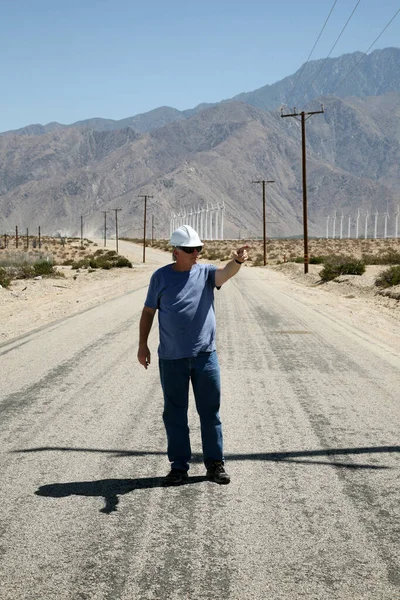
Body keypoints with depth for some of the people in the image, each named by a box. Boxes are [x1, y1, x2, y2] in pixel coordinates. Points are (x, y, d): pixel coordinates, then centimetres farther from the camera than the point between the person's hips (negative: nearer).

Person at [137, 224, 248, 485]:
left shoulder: (206, 272, 2)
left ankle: (215, 463, 17)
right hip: (171, 358, 0)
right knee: (174, 413, 7)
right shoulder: (161, 276, 4)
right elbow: (149, 311, 9)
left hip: (205, 355, 0)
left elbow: (225, 273, -20)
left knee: (210, 411, 6)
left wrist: (237, 261, -42)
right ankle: (179, 466, 18)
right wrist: (143, 344, 4)